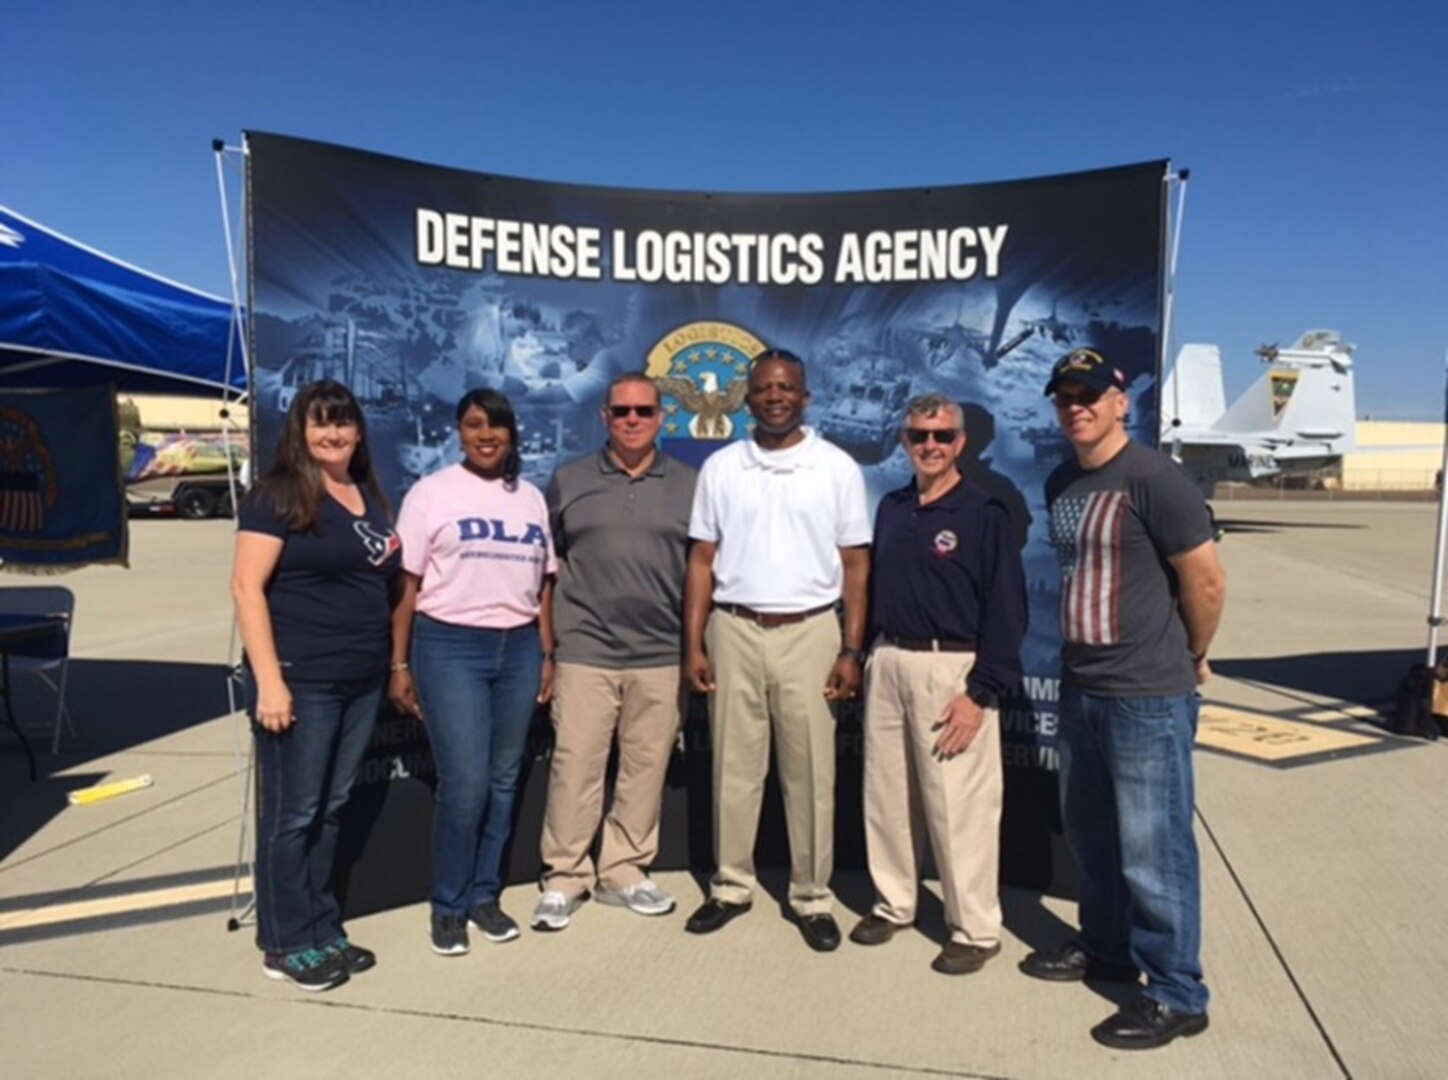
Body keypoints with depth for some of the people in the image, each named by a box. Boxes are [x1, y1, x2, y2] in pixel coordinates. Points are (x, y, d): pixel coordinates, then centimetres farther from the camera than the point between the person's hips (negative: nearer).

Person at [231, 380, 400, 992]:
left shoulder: (370, 496, 13)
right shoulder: (277, 495, -8)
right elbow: (246, 587, -13)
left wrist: (395, 664, 12)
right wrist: (269, 680, -18)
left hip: (362, 681, 7)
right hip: (301, 681, -7)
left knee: (332, 809, 15)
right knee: (292, 814, 4)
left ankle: (323, 929, 28)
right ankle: (286, 944, 19)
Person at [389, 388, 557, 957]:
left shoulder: (531, 498, 12)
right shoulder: (431, 492, 0)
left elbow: (544, 584, 13)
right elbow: (406, 585, -2)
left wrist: (547, 656, 9)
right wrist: (400, 664, -5)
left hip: (519, 649, 4)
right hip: (450, 648, -4)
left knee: (503, 780, 10)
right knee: (465, 783, -6)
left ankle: (484, 894, 26)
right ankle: (448, 904, 14)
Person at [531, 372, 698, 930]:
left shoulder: (689, 484, 7)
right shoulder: (569, 480, 6)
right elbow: (547, 564, 9)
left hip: (661, 655, 2)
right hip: (585, 651, -1)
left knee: (646, 768, 9)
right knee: (575, 767, 1)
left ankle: (623, 872, 25)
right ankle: (563, 878, 15)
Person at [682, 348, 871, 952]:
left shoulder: (838, 468, 1)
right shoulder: (721, 468, 5)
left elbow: (855, 565, 2)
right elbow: (702, 560, 6)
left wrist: (852, 650, -4)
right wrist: (693, 644, 0)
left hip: (809, 632, -1)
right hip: (734, 631, 2)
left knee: (810, 772, 6)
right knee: (734, 767, 10)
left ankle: (812, 898, 20)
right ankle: (731, 886, 25)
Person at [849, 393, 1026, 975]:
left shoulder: (985, 514, -6)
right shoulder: (891, 508, 12)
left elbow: (1006, 610, -9)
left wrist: (980, 692, -14)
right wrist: (863, 657, 11)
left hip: (951, 668, -6)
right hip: (886, 663, 6)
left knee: (958, 806, 0)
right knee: (885, 794, 14)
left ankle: (975, 929, 17)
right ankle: (892, 902, 32)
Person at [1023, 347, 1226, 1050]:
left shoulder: (1153, 478, -15)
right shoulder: (1061, 484, 9)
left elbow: (1206, 583, -12)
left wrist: (1191, 657, 2)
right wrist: (1081, 657, 13)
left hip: (1148, 696, -8)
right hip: (1079, 687, 8)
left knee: (1153, 850, 2)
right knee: (1090, 833, 20)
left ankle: (1177, 996, 19)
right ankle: (1106, 948, 40)